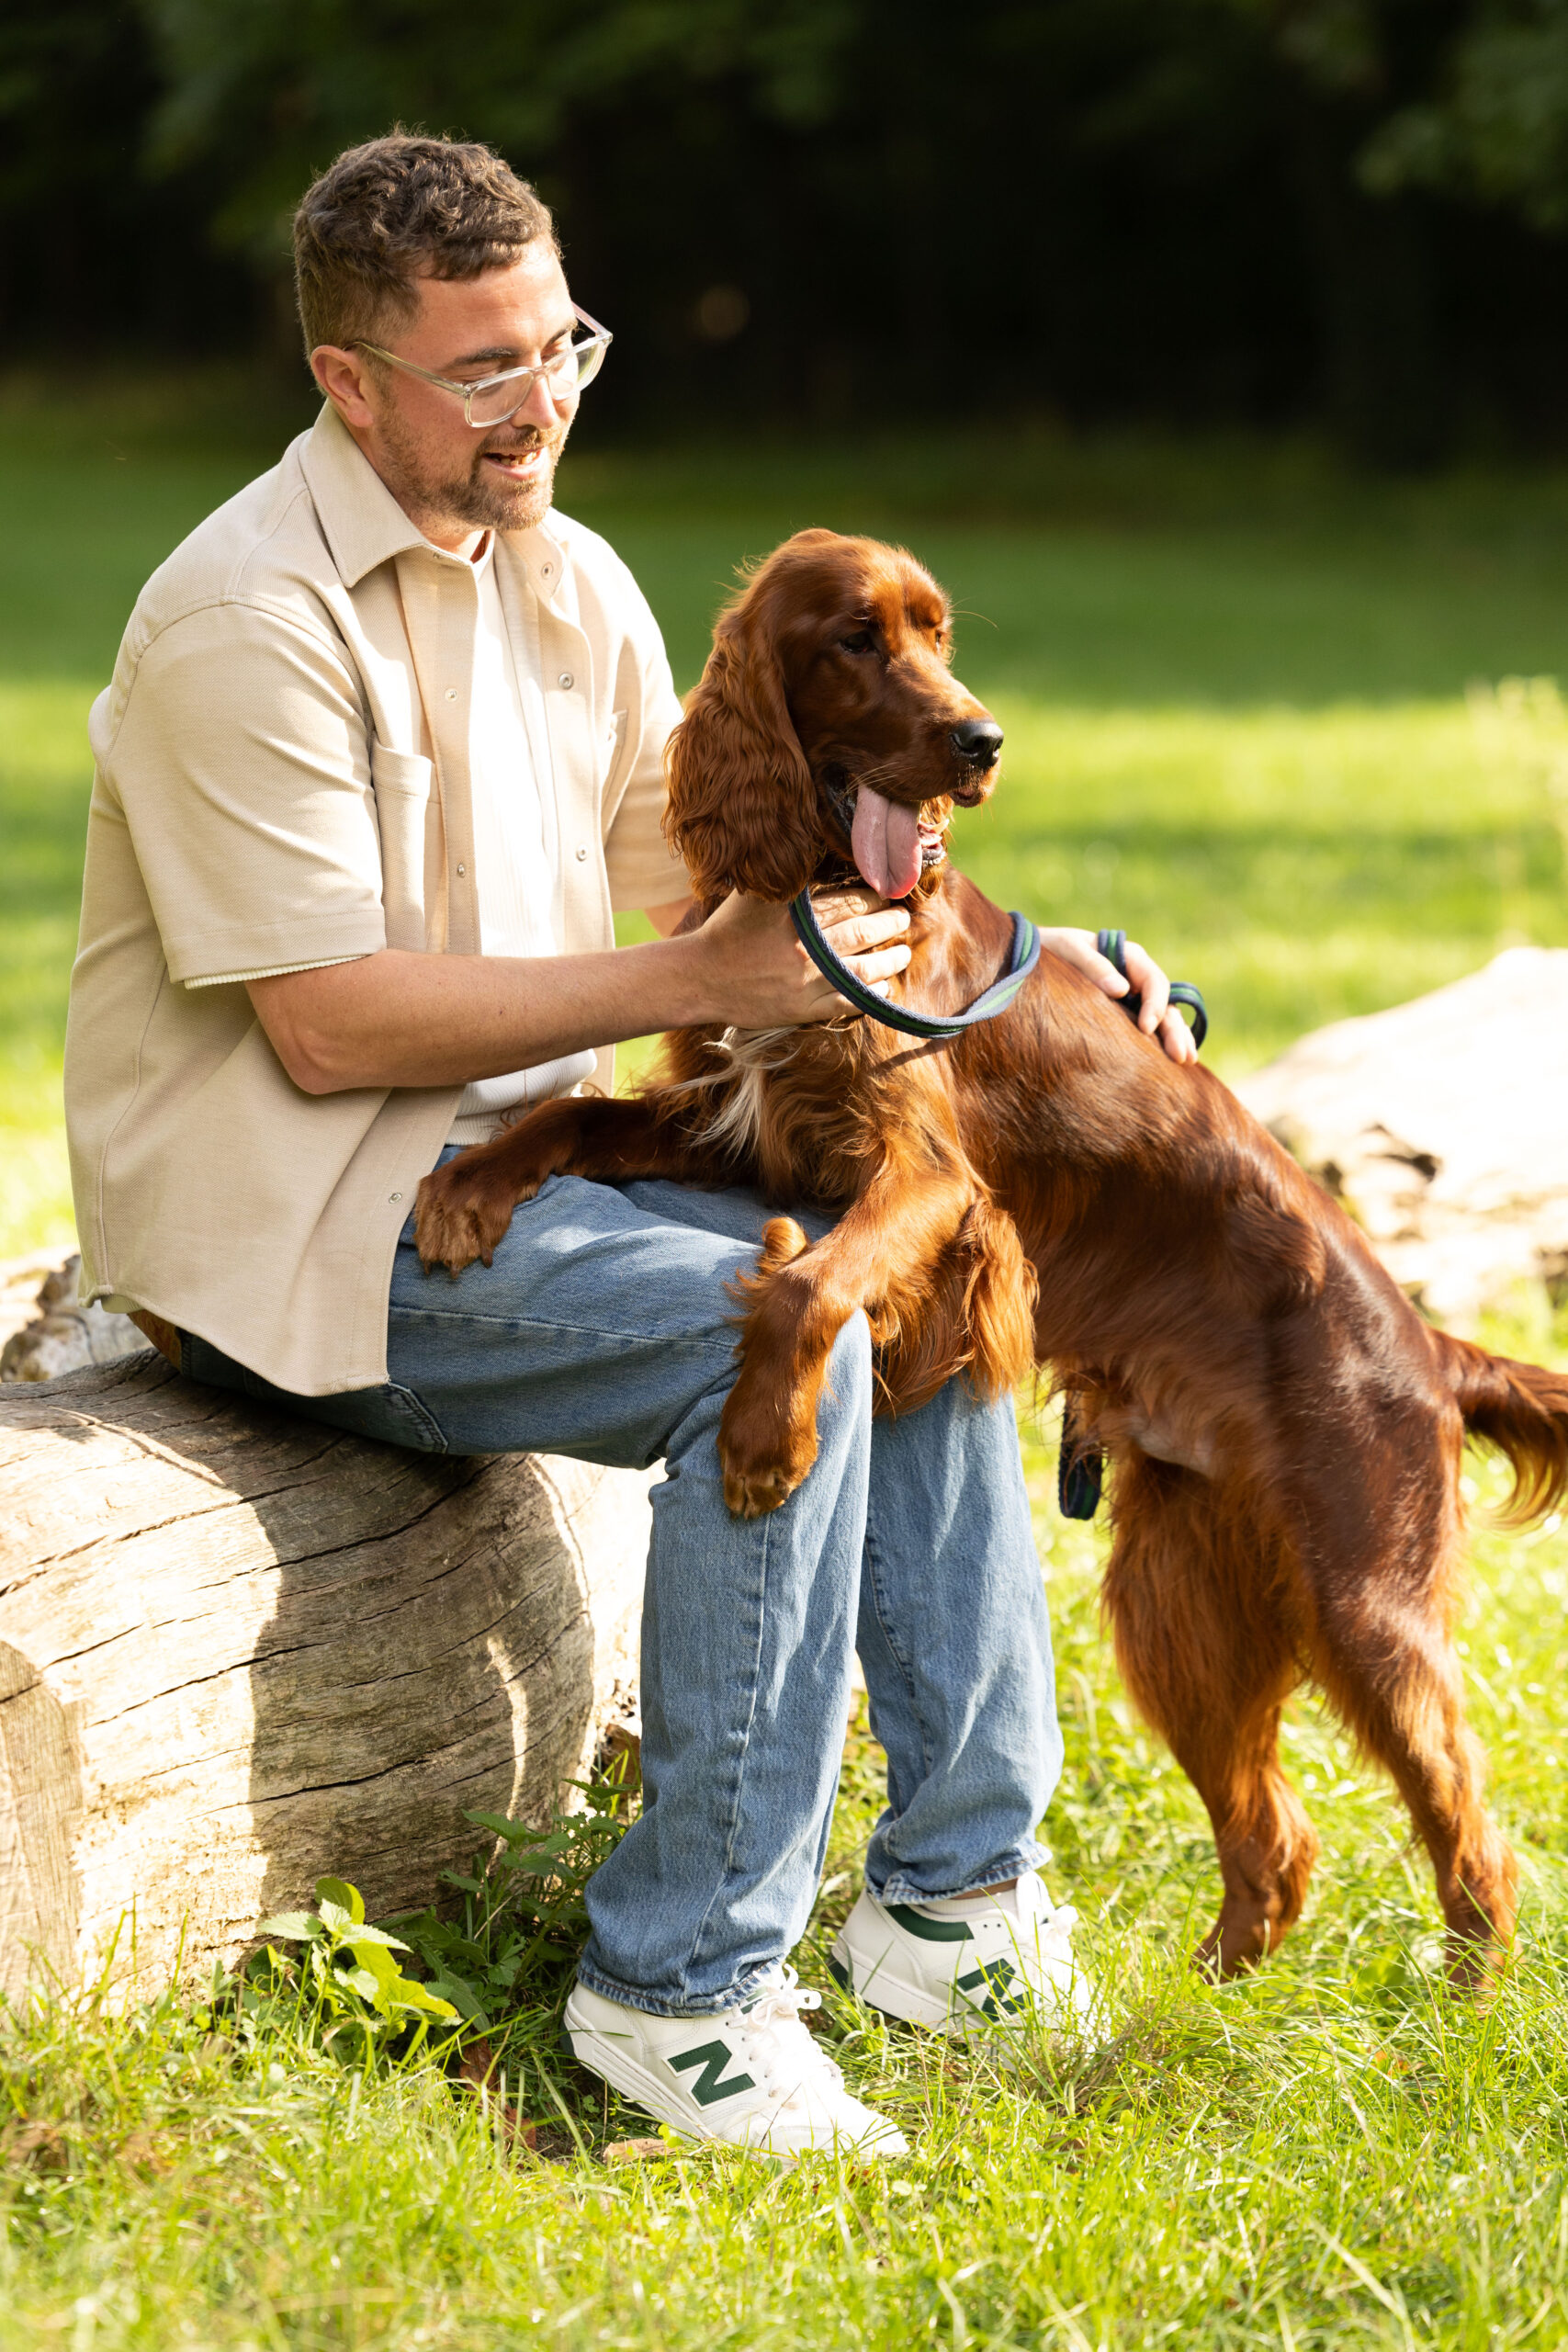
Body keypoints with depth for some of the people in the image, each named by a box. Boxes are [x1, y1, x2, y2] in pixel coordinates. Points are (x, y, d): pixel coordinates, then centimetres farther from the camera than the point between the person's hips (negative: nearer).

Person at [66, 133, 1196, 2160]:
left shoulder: (568, 585, 9)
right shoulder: (247, 619, -18)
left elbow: (723, 890, 12)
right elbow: (331, 1024, -22)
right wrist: (695, 983, -23)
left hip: (499, 1156, 9)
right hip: (289, 1222, -8)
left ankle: (953, 1893, 3)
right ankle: (682, 1980, -19)